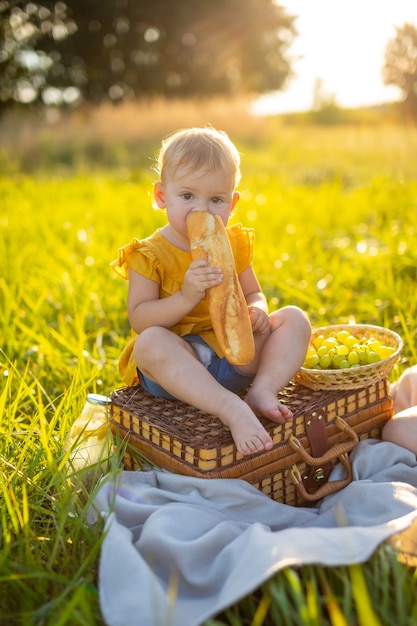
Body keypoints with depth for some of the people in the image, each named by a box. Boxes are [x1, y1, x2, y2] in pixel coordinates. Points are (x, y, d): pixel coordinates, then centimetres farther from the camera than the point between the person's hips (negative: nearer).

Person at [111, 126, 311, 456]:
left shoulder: (234, 244, 7)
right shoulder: (149, 255, -7)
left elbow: (253, 294, 15)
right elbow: (138, 319, -15)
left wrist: (258, 311, -11)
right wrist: (186, 297, -30)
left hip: (236, 356, 5)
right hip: (177, 365, -4)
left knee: (294, 318, -6)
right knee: (151, 342, -36)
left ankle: (263, 391, -26)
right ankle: (233, 410, -43)